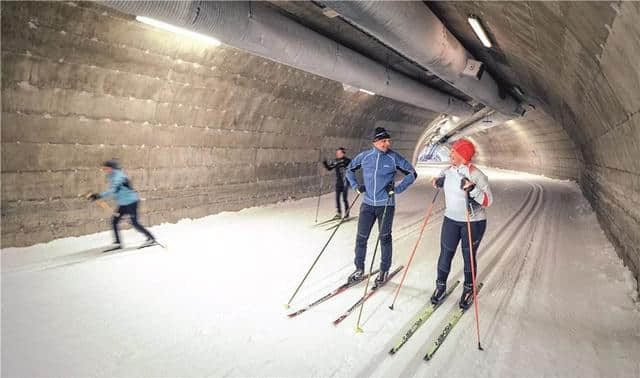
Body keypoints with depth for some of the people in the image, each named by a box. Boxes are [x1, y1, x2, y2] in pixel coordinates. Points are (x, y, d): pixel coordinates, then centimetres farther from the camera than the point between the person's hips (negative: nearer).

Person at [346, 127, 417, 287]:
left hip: (386, 205, -2)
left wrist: (397, 189, -10)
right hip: (367, 203, 2)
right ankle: (359, 269, 23)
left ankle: (384, 271, 24)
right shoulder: (364, 156, -2)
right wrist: (356, 186, 2)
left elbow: (412, 173, -1)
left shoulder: (394, 158, -8)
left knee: (384, 238, 8)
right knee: (361, 237, 6)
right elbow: (349, 170, 14)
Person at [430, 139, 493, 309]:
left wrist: (473, 189, -35)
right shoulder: (447, 171, -1)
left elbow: (488, 201, -19)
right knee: (446, 254, 6)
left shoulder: (476, 175, -18)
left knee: (469, 257, 10)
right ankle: (440, 286, 26)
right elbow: (440, 179, 22)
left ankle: (469, 290, 31)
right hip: (451, 220, 4)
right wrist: (437, 182, -1)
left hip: (473, 222, -4)